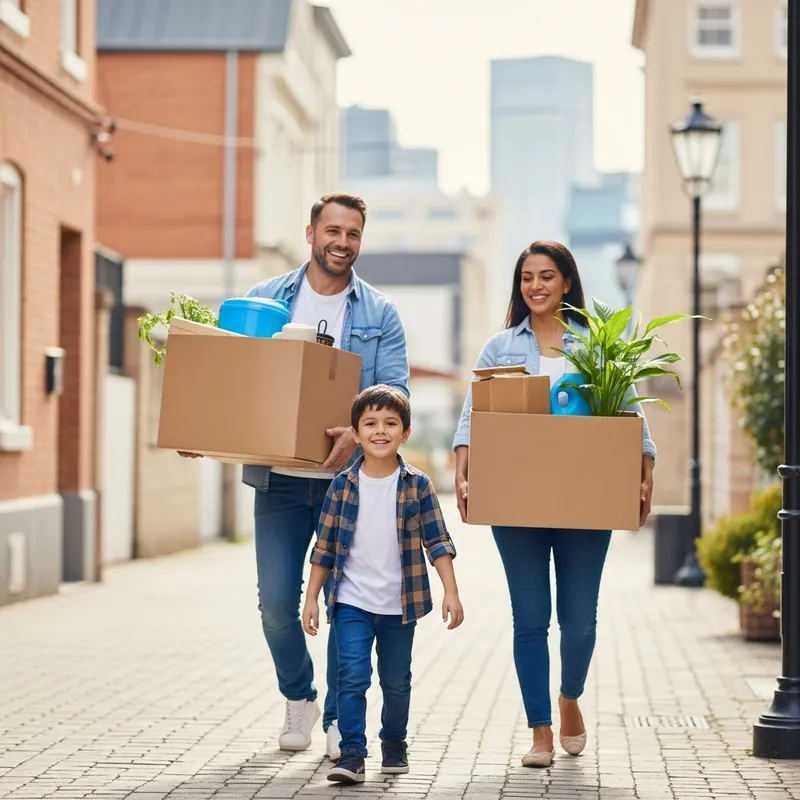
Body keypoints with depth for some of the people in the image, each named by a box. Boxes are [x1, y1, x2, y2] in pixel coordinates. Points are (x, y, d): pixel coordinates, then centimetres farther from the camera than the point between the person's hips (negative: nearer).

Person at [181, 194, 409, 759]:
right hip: (280, 478, 1)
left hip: (348, 476, -1)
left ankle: (340, 719, 16)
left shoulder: (380, 314, 4)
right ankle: (299, 696, 25)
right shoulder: (265, 300, 7)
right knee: (276, 601, 1)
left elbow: (395, 391, -6)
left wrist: (360, 430, -26)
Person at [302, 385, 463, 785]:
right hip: (352, 601, 0)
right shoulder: (343, 485, -2)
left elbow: (438, 542, -2)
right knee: (352, 675, -12)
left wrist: (451, 592, -9)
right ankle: (351, 754, -8)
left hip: (400, 602, 1)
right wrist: (311, 598, 2)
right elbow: (324, 547, 3)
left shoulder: (417, 485, -3)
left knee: (396, 680, 12)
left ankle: (394, 744, 33)